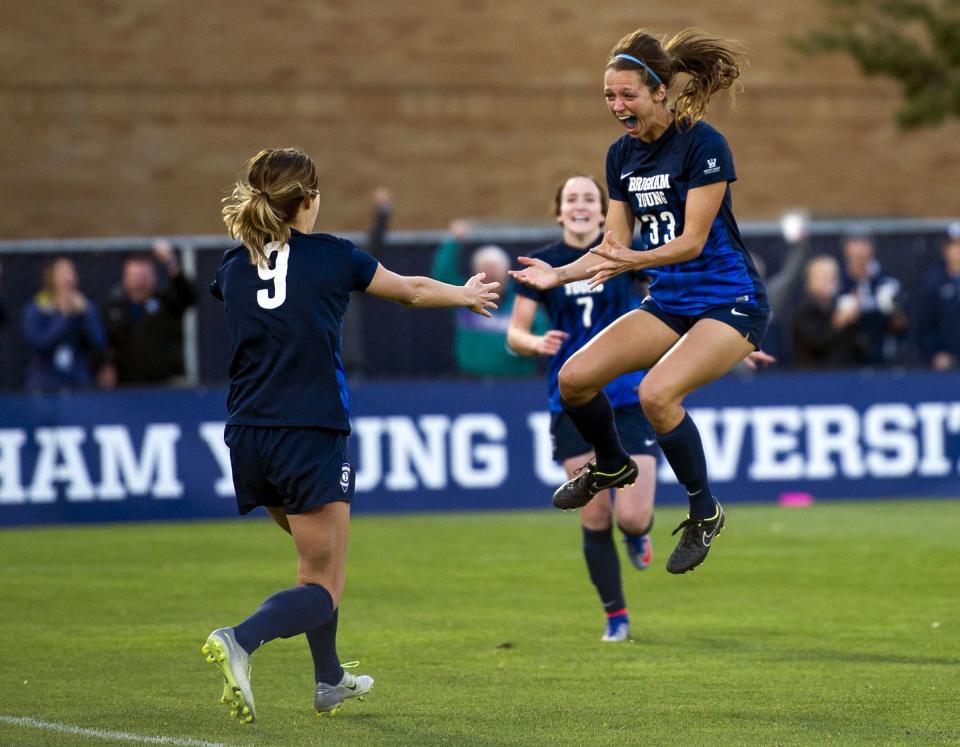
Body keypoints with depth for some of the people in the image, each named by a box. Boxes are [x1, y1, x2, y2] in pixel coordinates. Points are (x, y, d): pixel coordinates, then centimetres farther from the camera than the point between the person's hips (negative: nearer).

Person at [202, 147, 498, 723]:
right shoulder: (330, 256, -1)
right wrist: (466, 294, 36)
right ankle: (240, 641, -29)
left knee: (320, 557, 27)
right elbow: (412, 291, 15)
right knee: (322, 588, -4)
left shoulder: (235, 268, 9)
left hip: (248, 438, 5)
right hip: (311, 434, -5)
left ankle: (330, 681, 34)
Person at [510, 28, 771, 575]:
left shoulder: (703, 144, -17)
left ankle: (705, 513, -8)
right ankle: (611, 467, 22)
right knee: (575, 377, -9)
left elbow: (691, 241, -20)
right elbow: (614, 247, 8)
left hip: (731, 302, -7)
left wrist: (633, 261, -35)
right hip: (670, 304, 7)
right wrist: (559, 274, -7)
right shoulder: (622, 154, 5)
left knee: (656, 392, -30)